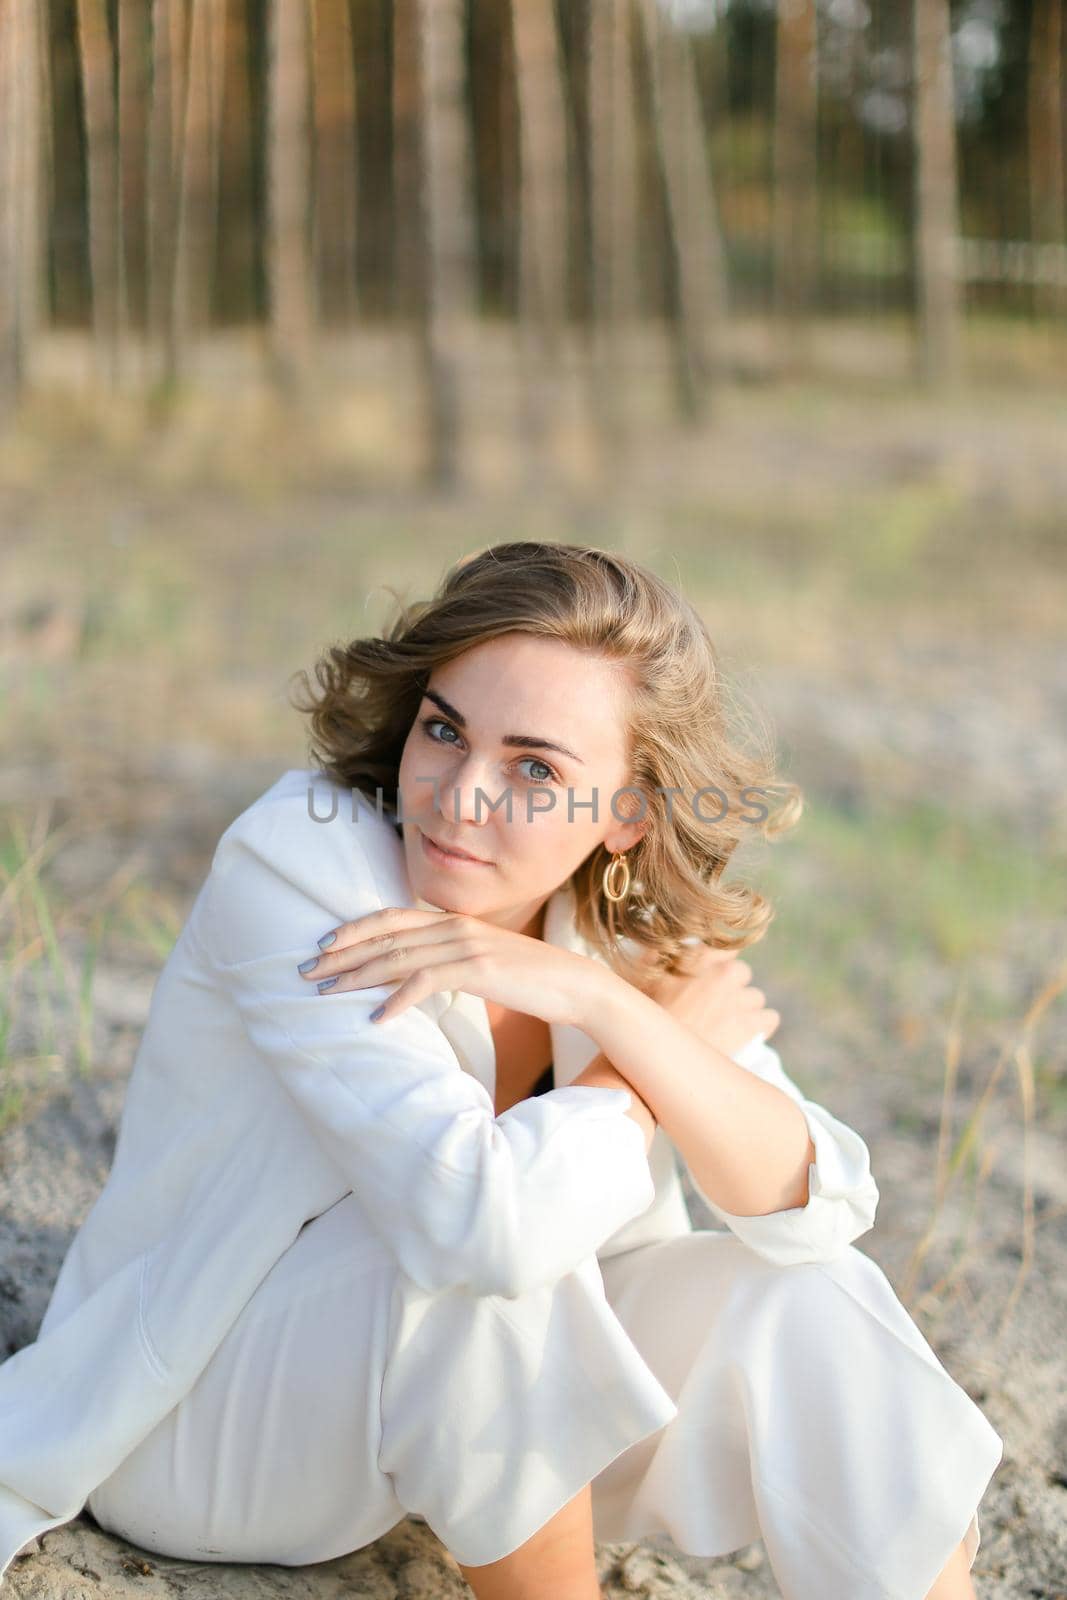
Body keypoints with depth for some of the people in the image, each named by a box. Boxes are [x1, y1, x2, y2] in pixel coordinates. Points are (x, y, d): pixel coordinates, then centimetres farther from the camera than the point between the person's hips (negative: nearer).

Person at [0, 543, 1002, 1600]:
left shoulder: (624, 927, -9)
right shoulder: (298, 859, -27)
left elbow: (815, 1208, -20)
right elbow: (482, 1219, -38)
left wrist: (595, 996, -31)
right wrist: (671, 1038, -22)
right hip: (202, 1430, -5)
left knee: (805, 1305, -16)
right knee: (498, 1241, -32)